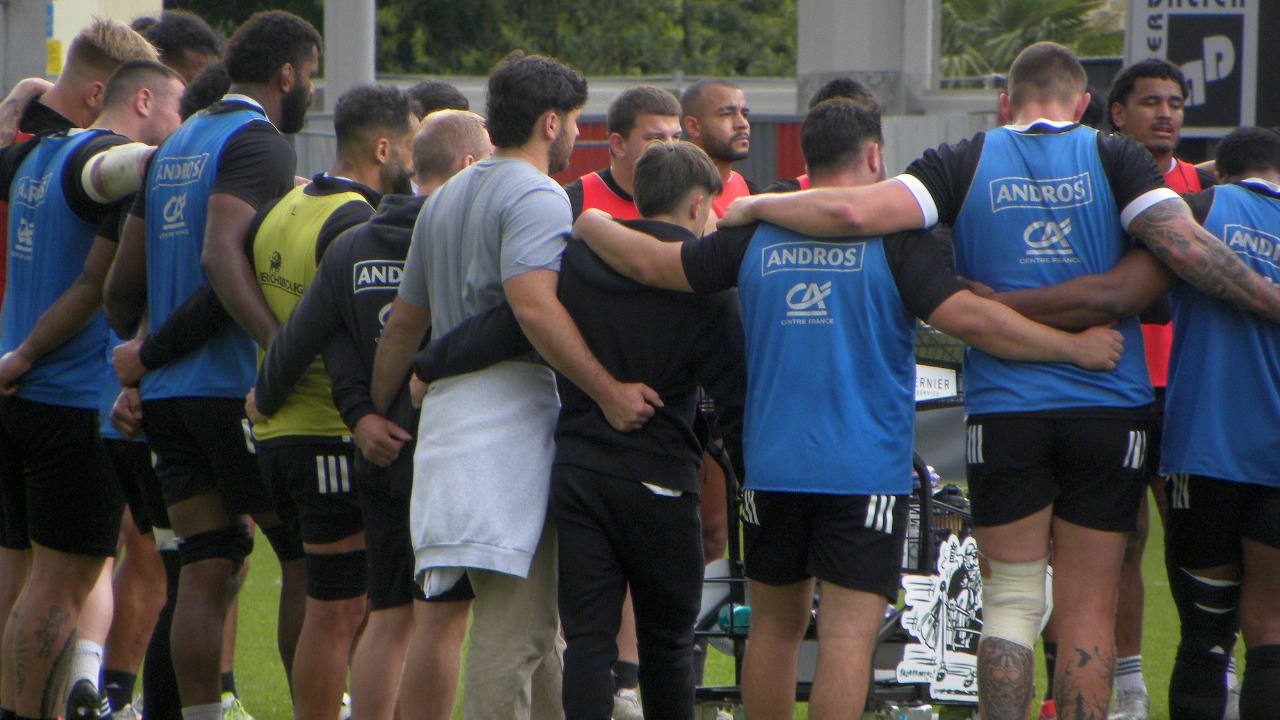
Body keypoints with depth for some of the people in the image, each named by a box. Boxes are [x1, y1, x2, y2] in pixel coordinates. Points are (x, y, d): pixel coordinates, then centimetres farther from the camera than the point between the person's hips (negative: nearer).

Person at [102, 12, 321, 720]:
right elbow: (222, 252, -26)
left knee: (203, 569, 6)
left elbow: (121, 286, 20)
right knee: (307, 555, 3)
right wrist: (282, 346, -35)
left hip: (165, 390, 8)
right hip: (234, 388, -8)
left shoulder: (174, 147, 17)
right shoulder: (260, 144, -9)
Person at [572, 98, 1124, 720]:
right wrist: (1077, 348, -8)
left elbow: (648, 263, 13)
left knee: (775, 624, 17)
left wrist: (589, 223, 33)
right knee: (848, 633, -8)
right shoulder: (892, 235, -7)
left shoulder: (757, 236, 6)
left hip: (771, 465, 5)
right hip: (865, 470, -4)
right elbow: (968, 318, -16)